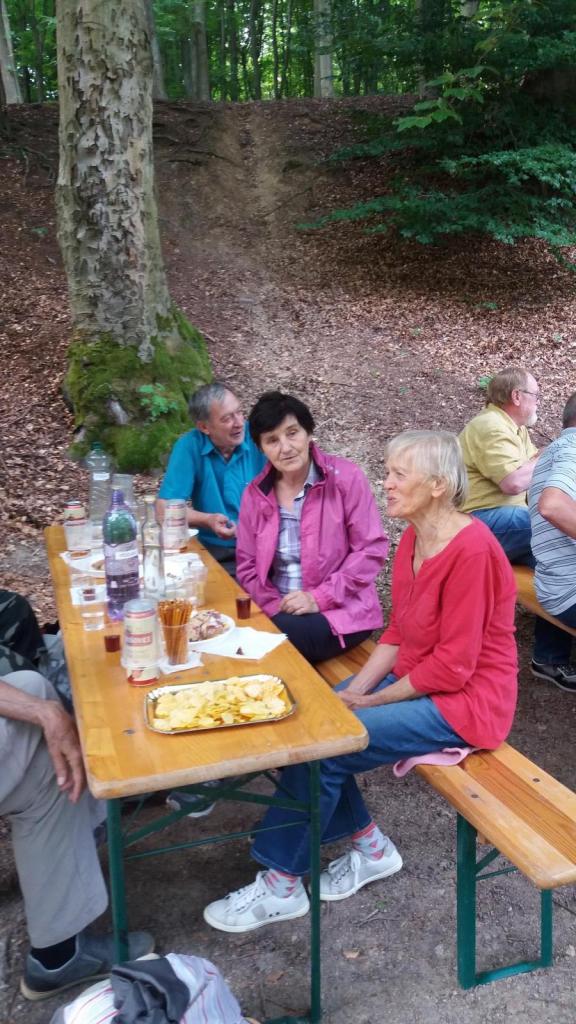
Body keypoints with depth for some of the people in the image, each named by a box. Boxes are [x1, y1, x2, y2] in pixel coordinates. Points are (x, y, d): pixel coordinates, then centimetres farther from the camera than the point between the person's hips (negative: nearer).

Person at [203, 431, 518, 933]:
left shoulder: (471, 549, -24)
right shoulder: (413, 539, 3)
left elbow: (452, 666, -23)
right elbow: (398, 633, 9)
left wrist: (371, 700, -14)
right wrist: (357, 689, -5)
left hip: (465, 701, -9)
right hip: (415, 680, 9)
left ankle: (282, 885, 4)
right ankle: (370, 848, 14)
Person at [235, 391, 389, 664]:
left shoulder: (346, 478, -8)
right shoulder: (255, 493, 4)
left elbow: (372, 550, -10)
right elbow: (247, 566, 7)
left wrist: (319, 598, -17)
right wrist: (277, 607, -11)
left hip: (340, 611, -3)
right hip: (277, 609, 4)